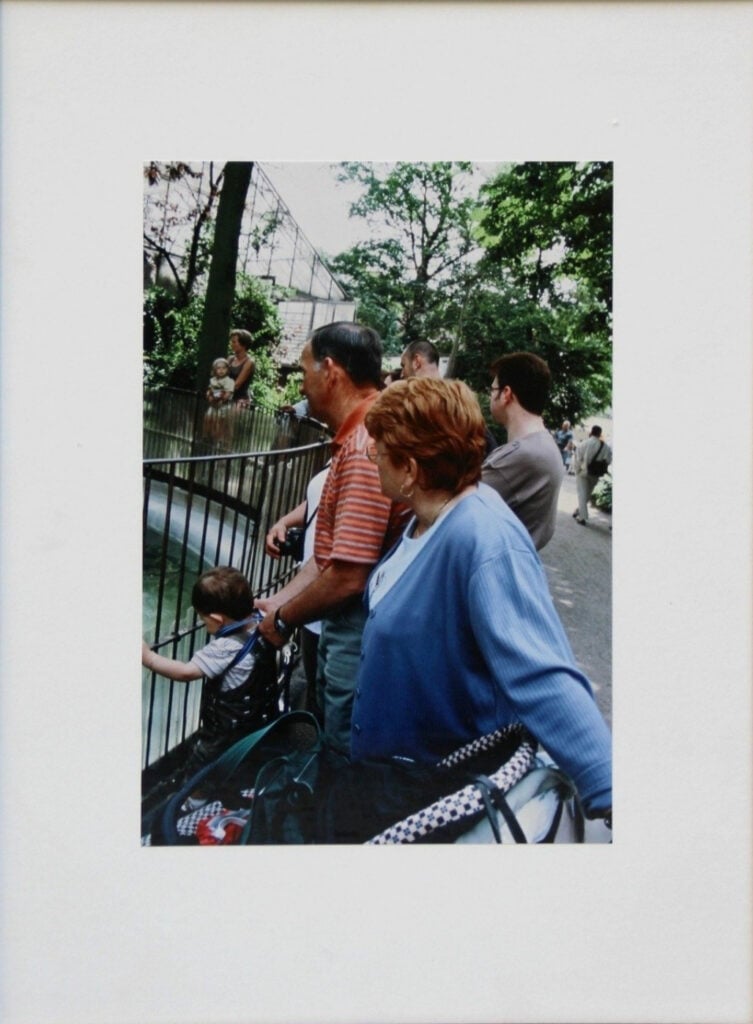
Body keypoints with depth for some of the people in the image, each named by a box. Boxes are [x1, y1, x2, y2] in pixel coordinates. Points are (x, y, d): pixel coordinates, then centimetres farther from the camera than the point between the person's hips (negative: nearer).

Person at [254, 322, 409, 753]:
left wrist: (284, 618, -12)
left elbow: (348, 578, -28)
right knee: (334, 749, 26)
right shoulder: (358, 437, 9)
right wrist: (279, 601, 12)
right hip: (344, 626, 10)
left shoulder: (364, 447, -26)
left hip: (359, 634, -10)